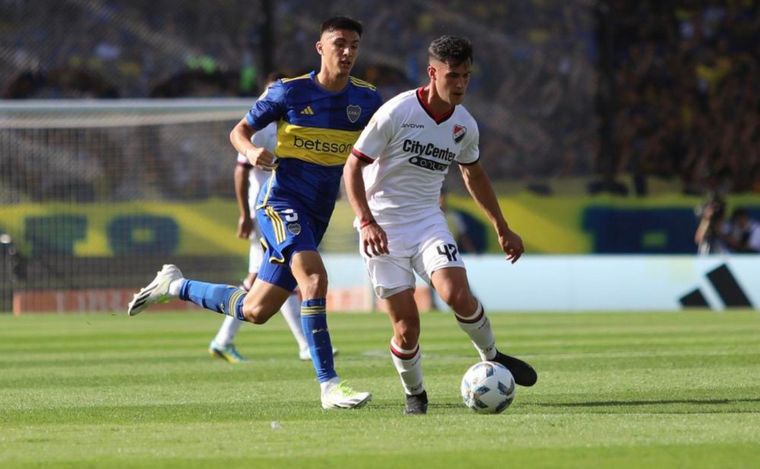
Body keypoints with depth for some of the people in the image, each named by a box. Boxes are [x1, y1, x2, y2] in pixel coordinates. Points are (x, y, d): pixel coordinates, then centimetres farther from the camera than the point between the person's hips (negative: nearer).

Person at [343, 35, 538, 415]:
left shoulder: (465, 125, 2)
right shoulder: (396, 113, -14)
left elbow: (473, 174, 21)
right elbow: (353, 166, -11)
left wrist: (502, 229, 24)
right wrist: (366, 221, -24)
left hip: (428, 220, 3)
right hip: (383, 227, -3)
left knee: (457, 294, -22)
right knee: (407, 325, -8)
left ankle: (492, 358, 5)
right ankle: (414, 393, 18)